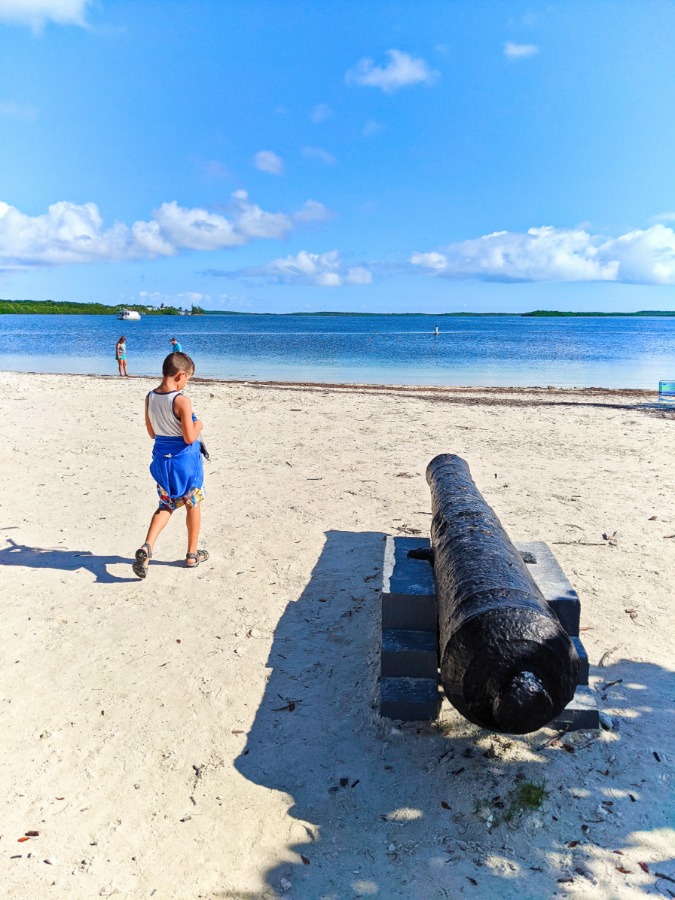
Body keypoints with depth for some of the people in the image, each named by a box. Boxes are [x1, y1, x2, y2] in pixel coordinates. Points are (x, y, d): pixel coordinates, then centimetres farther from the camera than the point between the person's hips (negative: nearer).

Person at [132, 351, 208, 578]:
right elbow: (189, 437, -21)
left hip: (162, 459, 6)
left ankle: (147, 547, -3)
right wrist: (198, 425, -3)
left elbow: (152, 432, 8)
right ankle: (192, 554, 24)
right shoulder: (182, 401, -22)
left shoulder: (150, 398, -1)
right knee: (193, 505, 14)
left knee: (166, 505, 18)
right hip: (185, 459, -5)